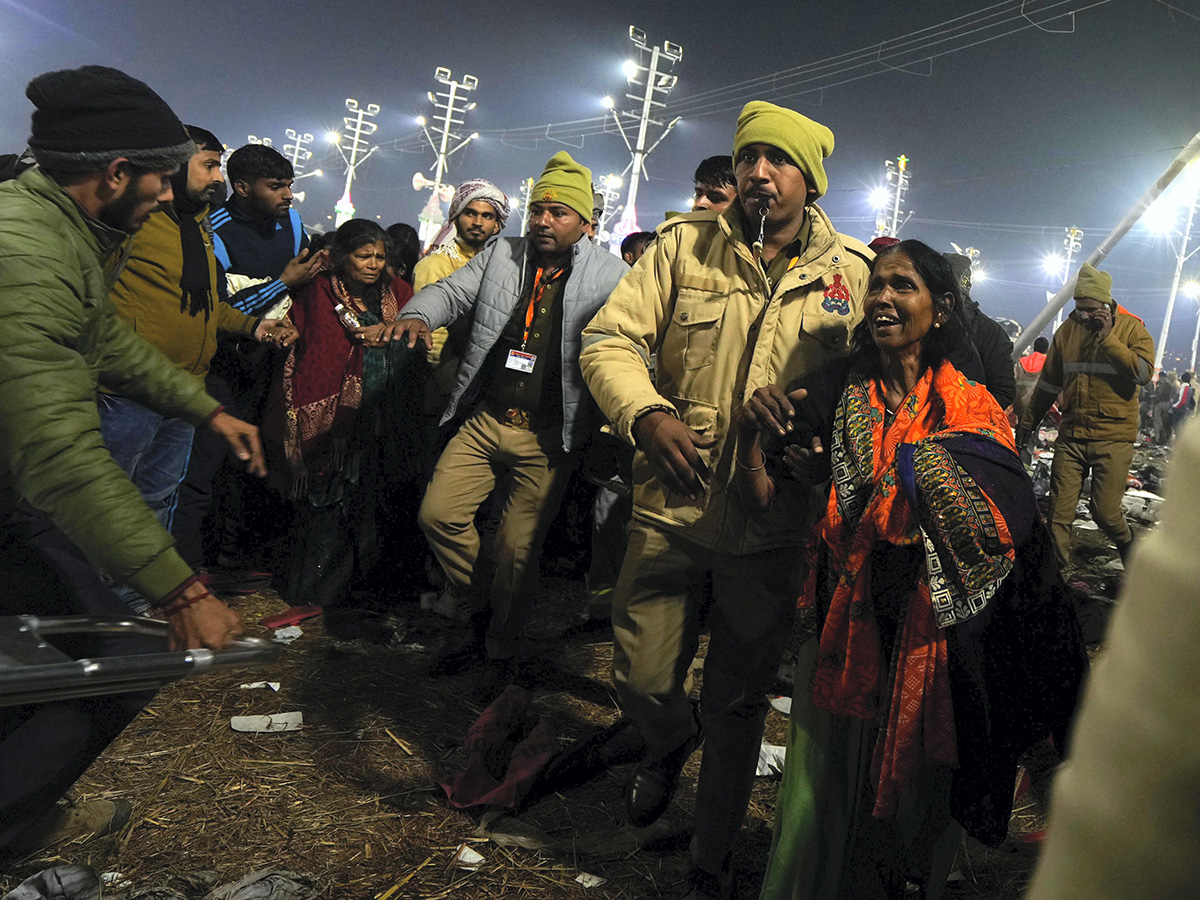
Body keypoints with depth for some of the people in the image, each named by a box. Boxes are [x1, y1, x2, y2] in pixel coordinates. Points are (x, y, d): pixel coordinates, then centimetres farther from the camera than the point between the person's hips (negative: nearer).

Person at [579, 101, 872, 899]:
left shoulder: (853, 272, 1)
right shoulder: (684, 245, 0)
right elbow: (610, 339, -4)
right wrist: (648, 415, -22)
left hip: (773, 527, 0)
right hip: (671, 507, 1)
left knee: (739, 705, 11)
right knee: (641, 679, 8)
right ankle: (673, 741, 48)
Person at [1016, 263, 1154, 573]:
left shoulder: (1131, 329, -2)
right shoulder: (1067, 331, 8)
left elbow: (1144, 372, -18)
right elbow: (1049, 383, 17)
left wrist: (1107, 338, -19)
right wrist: (1028, 422, 20)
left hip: (1113, 437, -3)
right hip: (1071, 436, 3)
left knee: (1105, 511, -3)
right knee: (1059, 512, 0)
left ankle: (1130, 550, 27)